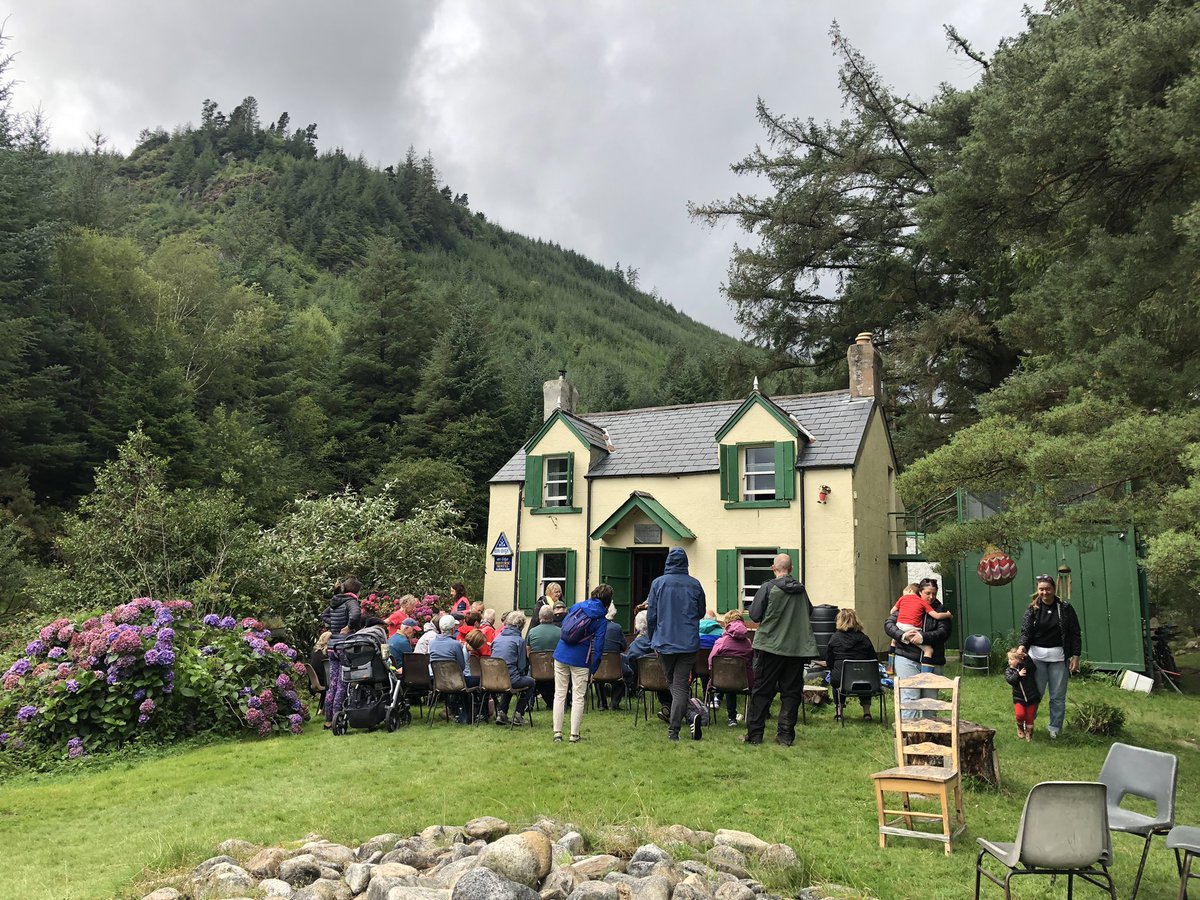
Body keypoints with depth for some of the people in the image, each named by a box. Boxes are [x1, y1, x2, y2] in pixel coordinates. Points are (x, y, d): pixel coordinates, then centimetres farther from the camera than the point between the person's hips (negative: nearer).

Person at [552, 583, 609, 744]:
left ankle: (557, 733, 8)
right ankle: (574, 735, 6)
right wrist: (593, 668, -4)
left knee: (559, 694, 8)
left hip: (561, 654, 4)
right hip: (580, 660, -3)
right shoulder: (601, 619, -4)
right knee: (578, 697, 6)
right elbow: (599, 645, -8)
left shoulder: (577, 606, 8)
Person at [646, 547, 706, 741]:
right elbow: (701, 613, 12)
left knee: (672, 683, 17)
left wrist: (653, 640, 10)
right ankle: (674, 730, -1)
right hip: (689, 643, 1)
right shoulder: (695, 585, -1)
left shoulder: (658, 583, -5)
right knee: (680, 685, 3)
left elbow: (651, 616, -3)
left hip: (665, 643, -1)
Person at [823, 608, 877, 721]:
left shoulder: (834, 638, -2)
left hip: (840, 681, -1)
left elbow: (828, 663, 4)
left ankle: (839, 711, 27)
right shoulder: (864, 639, 1)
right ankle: (867, 711, 27)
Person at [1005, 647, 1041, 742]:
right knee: (1020, 714, -19)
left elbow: (1033, 667, -26)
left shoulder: (1027, 667, -5)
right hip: (1018, 698, 0)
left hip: (1031, 698, 0)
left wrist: (1025, 657, -34)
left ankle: (1028, 733, 31)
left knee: (1030, 718, 8)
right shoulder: (1009, 670, -1)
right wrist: (1018, 674, -26)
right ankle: (1020, 728, 11)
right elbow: (1010, 680, -17)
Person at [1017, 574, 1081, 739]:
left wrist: (1075, 656, -4)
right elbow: (1026, 630, -5)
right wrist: (1022, 645, -24)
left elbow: (1075, 634, 2)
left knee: (1058, 696, 8)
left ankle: (1055, 728, 21)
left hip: (1058, 657, 0)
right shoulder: (1033, 609, 2)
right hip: (1036, 656, 0)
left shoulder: (1065, 608, 0)